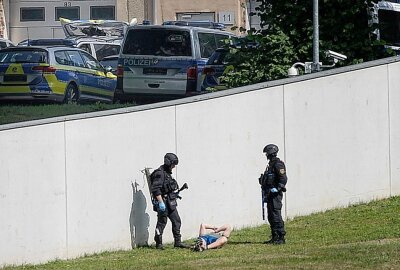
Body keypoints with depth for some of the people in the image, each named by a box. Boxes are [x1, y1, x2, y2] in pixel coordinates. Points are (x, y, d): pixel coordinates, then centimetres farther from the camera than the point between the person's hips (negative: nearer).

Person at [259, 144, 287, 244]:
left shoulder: (278, 164, -12)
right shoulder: (271, 164, 18)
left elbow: (283, 178, -20)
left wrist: (277, 188, -24)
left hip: (275, 194, -10)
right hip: (270, 194, 10)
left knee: (276, 215, -12)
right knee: (271, 216, 11)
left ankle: (281, 238, -11)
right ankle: (274, 237, 15)